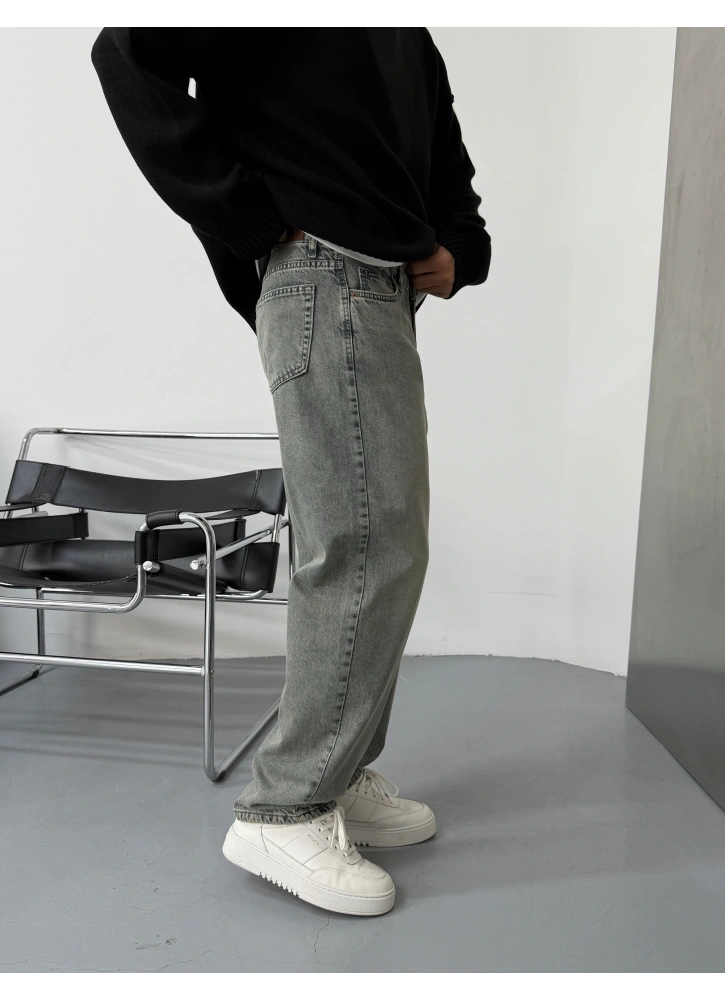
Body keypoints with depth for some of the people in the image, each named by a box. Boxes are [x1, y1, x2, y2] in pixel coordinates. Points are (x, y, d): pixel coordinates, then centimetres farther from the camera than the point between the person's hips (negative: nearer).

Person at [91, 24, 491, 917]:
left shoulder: (409, 37, 24)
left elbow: (447, 163, 28)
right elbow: (132, 54, -11)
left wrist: (456, 250, 8)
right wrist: (254, 223, -14)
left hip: (386, 296, 9)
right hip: (328, 286, -9)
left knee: (378, 548, 8)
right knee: (370, 552, -11)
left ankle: (342, 775, 21)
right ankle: (285, 811, 2)